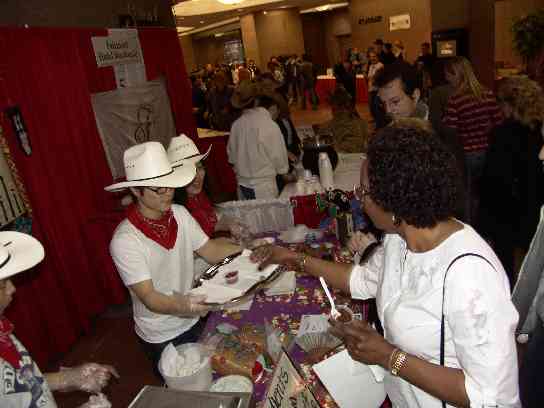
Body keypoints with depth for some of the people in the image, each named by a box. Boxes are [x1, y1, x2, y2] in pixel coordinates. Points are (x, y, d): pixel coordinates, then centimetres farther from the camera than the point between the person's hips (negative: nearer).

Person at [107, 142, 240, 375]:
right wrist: (179, 306, -47)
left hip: (196, 320, 6)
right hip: (162, 338, -5)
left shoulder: (180, 214, -8)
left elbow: (210, 251, -5)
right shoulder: (125, 241, -25)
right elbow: (149, 298, -27)